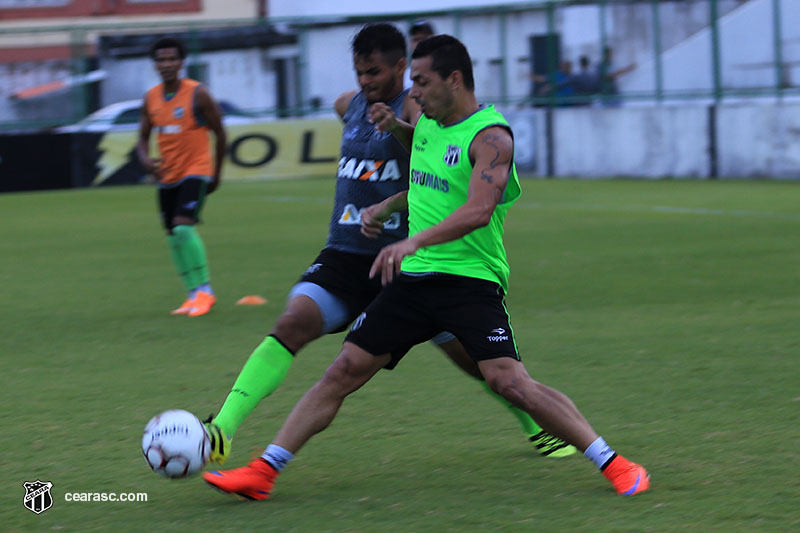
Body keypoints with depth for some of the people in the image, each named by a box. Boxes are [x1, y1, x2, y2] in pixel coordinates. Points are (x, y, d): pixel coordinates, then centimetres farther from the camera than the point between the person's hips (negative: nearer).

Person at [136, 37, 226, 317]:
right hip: (167, 176, 6)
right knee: (173, 235, 7)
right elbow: (143, 138, 11)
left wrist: (216, 175, 2)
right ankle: (193, 294, 17)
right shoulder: (151, 98, 5)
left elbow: (219, 134, -2)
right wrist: (146, 160, -12)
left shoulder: (197, 94, -10)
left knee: (183, 226, -22)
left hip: (196, 170, -6)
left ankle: (204, 289, -13)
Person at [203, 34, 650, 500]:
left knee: (510, 382, -21)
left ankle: (613, 465, -10)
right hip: (413, 277, 7)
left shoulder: (491, 137, -14)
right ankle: (263, 473, 7)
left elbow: (479, 210, -29)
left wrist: (415, 241, -40)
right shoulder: (429, 123, 12)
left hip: (471, 281, -7)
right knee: (341, 375, 3)